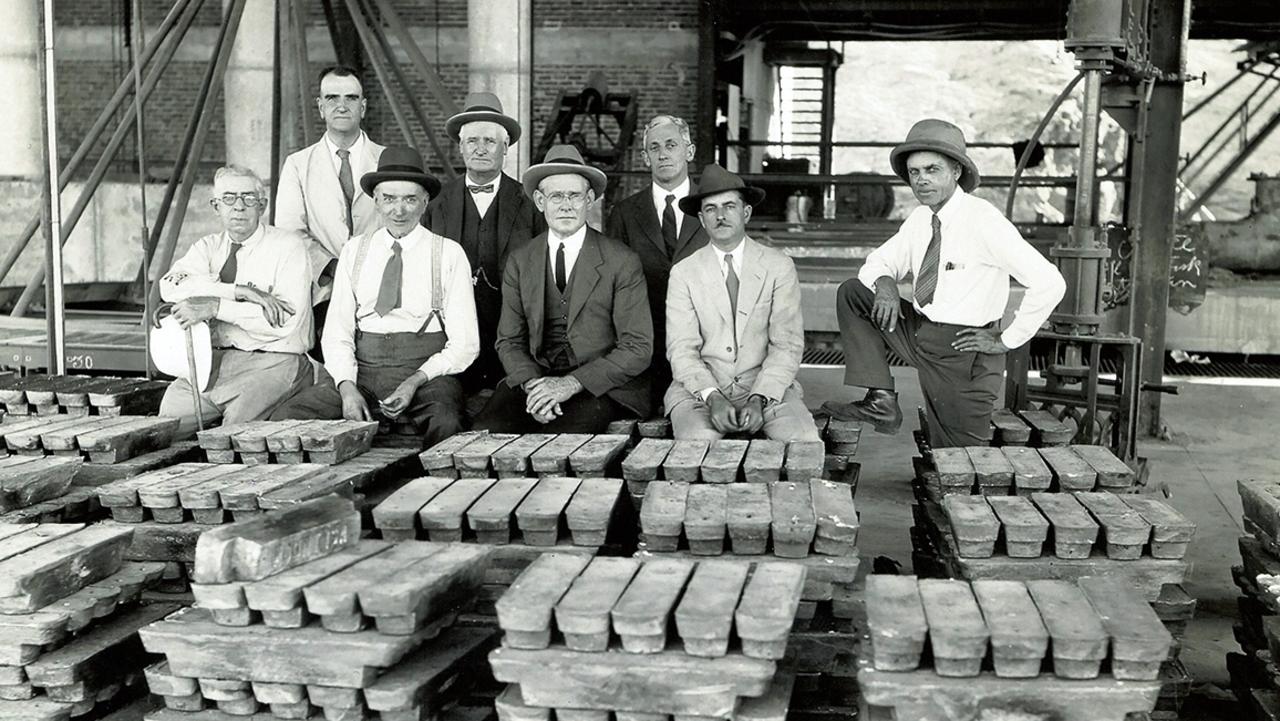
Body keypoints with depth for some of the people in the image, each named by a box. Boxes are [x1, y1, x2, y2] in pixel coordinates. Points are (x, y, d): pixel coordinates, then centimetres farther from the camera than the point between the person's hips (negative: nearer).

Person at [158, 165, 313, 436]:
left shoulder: (288, 245, 0)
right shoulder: (208, 247, 14)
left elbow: (288, 321, -14)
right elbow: (170, 286, -8)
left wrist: (215, 306, -18)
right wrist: (239, 291, -19)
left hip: (273, 364, -4)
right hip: (215, 361, 5)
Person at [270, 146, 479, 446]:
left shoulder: (449, 253, 4)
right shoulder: (354, 251, 13)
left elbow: (464, 344, 0)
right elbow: (336, 333, 9)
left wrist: (416, 381, -15)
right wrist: (347, 388, -9)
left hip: (427, 373, -3)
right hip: (362, 370, 3)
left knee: (445, 423, -36)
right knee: (286, 417, -20)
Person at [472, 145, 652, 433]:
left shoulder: (622, 262, -2)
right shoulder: (519, 261, 10)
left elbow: (638, 349, -6)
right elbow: (509, 341, 10)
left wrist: (572, 383, -17)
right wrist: (532, 384, -13)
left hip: (603, 386, -3)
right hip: (536, 376, 3)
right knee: (487, 430, -25)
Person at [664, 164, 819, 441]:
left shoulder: (779, 268, 3)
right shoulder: (683, 273, 4)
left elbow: (787, 345, -3)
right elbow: (681, 349, -3)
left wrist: (760, 399, -18)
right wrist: (713, 398, -20)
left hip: (769, 385, 1)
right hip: (700, 388, 0)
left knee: (803, 440, -27)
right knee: (696, 441, -32)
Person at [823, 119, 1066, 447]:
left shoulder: (983, 220, -20)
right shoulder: (920, 219, 3)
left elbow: (1049, 283, -24)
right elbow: (879, 261, 14)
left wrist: (1007, 340, -17)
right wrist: (885, 282, -11)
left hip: (963, 350, -7)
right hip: (919, 332, 7)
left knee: (958, 461, -3)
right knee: (851, 293, 2)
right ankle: (881, 401, -3)